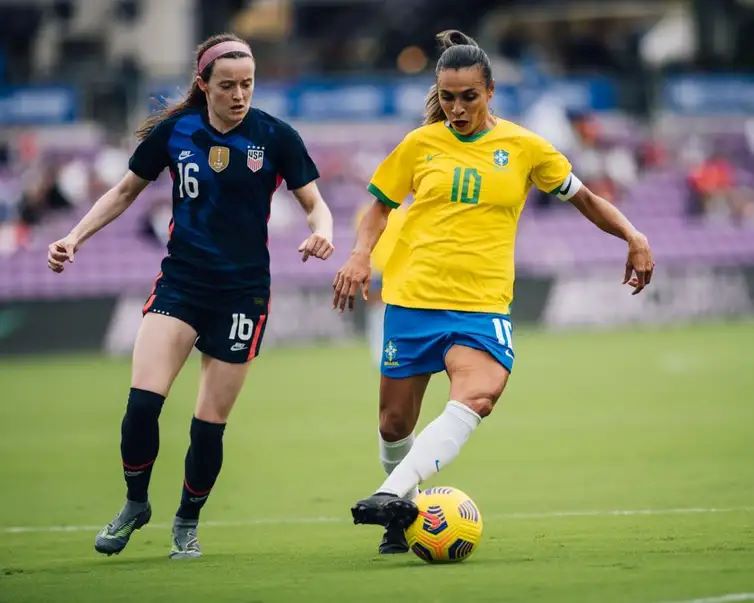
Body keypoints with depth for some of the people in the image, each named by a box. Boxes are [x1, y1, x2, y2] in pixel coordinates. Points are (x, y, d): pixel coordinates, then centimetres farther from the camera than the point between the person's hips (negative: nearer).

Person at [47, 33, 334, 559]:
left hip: (243, 292, -1)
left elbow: (316, 204, -1)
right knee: (142, 400, -15)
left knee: (211, 422, 0)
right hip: (180, 282, 1)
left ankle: (188, 524, 24)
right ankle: (135, 505, 10)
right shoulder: (174, 131, -1)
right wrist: (75, 237, 0)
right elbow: (125, 191, 11)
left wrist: (322, 231, -24)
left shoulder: (275, 136, -6)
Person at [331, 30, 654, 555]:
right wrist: (361, 255, 0)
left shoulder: (524, 147, 4)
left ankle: (392, 496, -42)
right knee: (395, 421, 5)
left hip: (482, 303, -2)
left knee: (479, 395, -30)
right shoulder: (420, 145, 6)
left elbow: (583, 198, 14)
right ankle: (398, 517, 31)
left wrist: (633, 237, 1)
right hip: (412, 297, 2)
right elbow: (381, 207, 18)